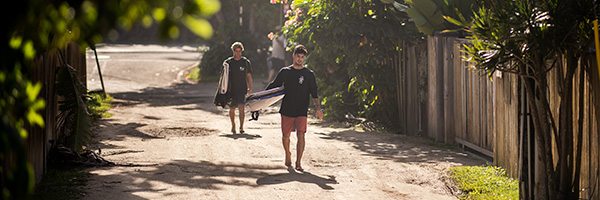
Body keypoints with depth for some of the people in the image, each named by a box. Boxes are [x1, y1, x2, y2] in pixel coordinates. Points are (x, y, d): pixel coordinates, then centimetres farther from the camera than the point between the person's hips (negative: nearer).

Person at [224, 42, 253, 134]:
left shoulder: (246, 62, 5)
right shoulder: (228, 62, 4)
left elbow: (249, 76, 8)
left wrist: (250, 88, 0)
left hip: (242, 89, -1)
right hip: (231, 89, 1)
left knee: (241, 107, -12)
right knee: (232, 109, 8)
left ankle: (241, 127, -8)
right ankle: (233, 125, 27)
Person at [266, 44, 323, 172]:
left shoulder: (309, 74, 4)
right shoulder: (285, 72, 6)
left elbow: (314, 94, 4)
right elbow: (273, 86, 13)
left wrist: (318, 108, -7)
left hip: (301, 111, -1)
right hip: (287, 109, 1)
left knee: (300, 135, -13)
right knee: (286, 136, 8)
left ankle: (298, 162, -9)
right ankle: (288, 155, 35)